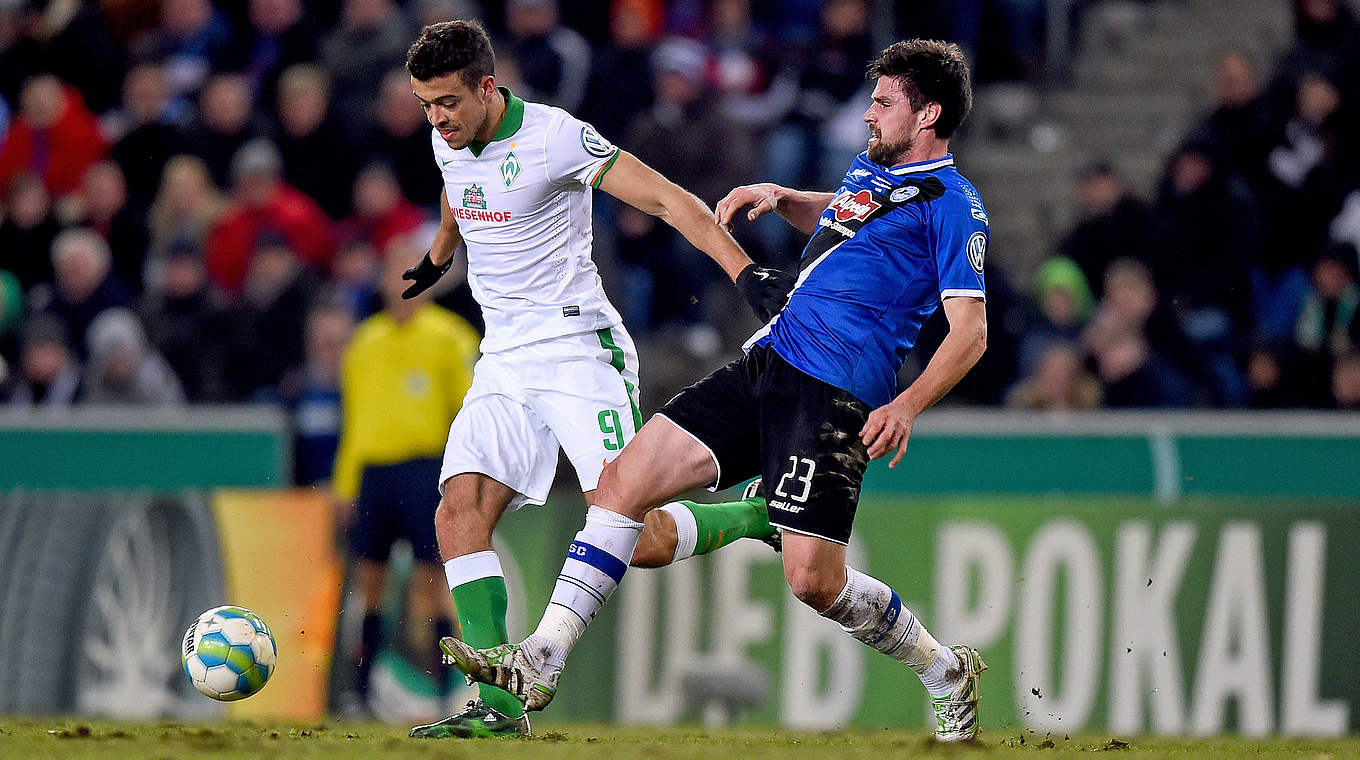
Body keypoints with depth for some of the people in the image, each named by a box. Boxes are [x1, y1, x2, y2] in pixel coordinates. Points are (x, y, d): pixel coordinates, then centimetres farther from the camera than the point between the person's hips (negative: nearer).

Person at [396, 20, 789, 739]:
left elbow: (667, 199, -16)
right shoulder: (449, 142, 6)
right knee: (458, 514, -13)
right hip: (504, 359, 7)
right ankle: (499, 704, -14)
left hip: (578, 349, -7)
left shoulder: (555, 138, -15)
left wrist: (744, 270, -27)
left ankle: (762, 514, 12)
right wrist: (435, 260, 51)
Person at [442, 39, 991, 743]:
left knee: (814, 579, -14)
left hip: (833, 396, -8)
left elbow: (971, 331, -12)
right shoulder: (871, 165, 20)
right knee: (625, 480, -4)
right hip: (763, 365, 8)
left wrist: (906, 406, -25)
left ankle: (945, 671, 13)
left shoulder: (951, 203, -5)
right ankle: (540, 660, -4)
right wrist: (779, 197, 24)